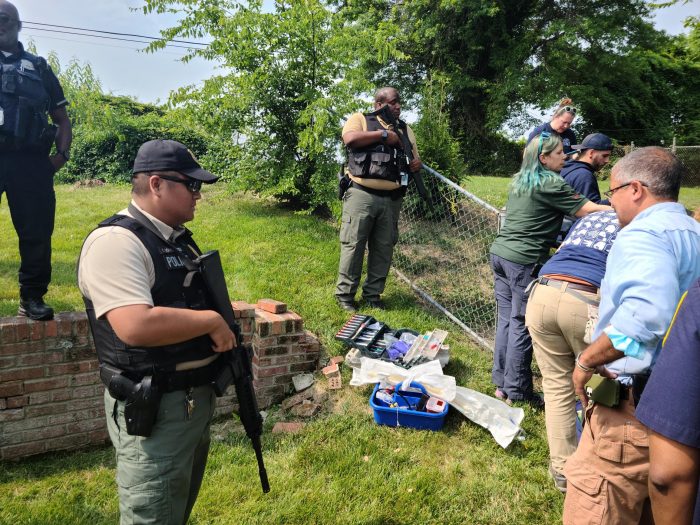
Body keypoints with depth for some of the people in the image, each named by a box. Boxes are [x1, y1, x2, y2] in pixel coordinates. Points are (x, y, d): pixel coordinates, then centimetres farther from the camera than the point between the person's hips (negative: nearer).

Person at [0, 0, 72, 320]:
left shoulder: (39, 68, 20)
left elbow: (61, 117, 19)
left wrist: (62, 153, 3)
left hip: (31, 160, 1)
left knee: (37, 231, -2)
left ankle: (32, 297, 8)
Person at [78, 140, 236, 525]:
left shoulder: (179, 237, 9)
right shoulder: (115, 241, -21)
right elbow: (137, 326, -34)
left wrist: (225, 329, 2)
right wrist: (212, 321, -21)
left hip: (198, 398, 9)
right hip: (153, 411, -9)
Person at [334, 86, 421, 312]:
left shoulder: (405, 129, 20)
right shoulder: (360, 119, 5)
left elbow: (414, 159, 25)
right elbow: (350, 138, -15)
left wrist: (416, 164, -1)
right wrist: (384, 135, -10)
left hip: (391, 199, 5)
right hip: (362, 195, -5)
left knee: (384, 247, 8)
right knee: (353, 243, -2)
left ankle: (373, 294, 19)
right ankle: (344, 294, 7)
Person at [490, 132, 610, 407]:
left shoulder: (520, 180, 15)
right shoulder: (550, 183, -9)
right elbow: (587, 209, -14)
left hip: (500, 252, 8)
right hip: (524, 260, -8)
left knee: (506, 320, 12)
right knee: (521, 326, 0)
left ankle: (501, 383, 20)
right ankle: (517, 391, 8)